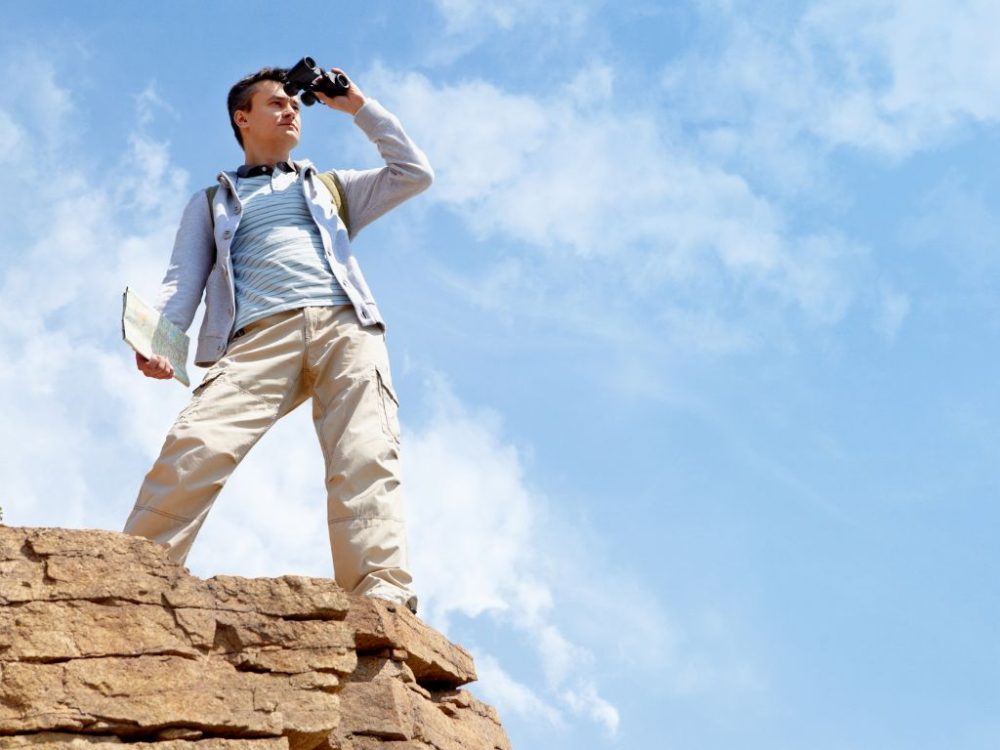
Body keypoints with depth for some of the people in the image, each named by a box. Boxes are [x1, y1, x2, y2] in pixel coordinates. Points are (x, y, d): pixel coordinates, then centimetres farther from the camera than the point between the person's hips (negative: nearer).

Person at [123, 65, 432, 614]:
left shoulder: (330, 188, 37)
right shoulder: (212, 201, 32)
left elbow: (415, 174, 29)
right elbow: (183, 278, 17)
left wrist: (359, 108, 28)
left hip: (345, 324, 2)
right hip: (260, 335, -1)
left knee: (366, 460, -23)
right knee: (195, 448, -27)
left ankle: (383, 605, -37)